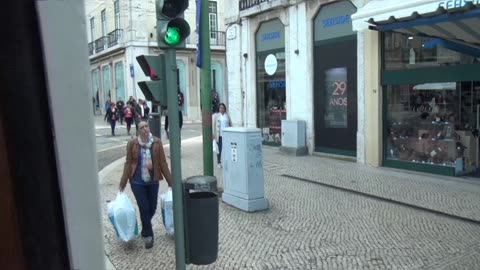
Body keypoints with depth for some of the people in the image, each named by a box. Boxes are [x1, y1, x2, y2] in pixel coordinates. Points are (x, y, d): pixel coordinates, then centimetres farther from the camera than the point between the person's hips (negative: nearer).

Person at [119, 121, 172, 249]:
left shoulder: (157, 143, -5)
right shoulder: (132, 144, -8)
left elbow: (163, 163, -1)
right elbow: (128, 164, -2)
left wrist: (170, 181, -1)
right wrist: (122, 183, -2)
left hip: (153, 181, 2)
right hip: (137, 182, -2)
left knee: (152, 208, 11)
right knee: (144, 208, -3)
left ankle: (145, 228, 40)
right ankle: (148, 235, 17)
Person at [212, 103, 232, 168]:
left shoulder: (227, 115, 11)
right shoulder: (215, 115, 4)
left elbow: (230, 124, 13)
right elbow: (213, 125, 0)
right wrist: (213, 134, -7)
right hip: (219, 135, -2)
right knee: (219, 149, 2)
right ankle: (218, 162, 13)